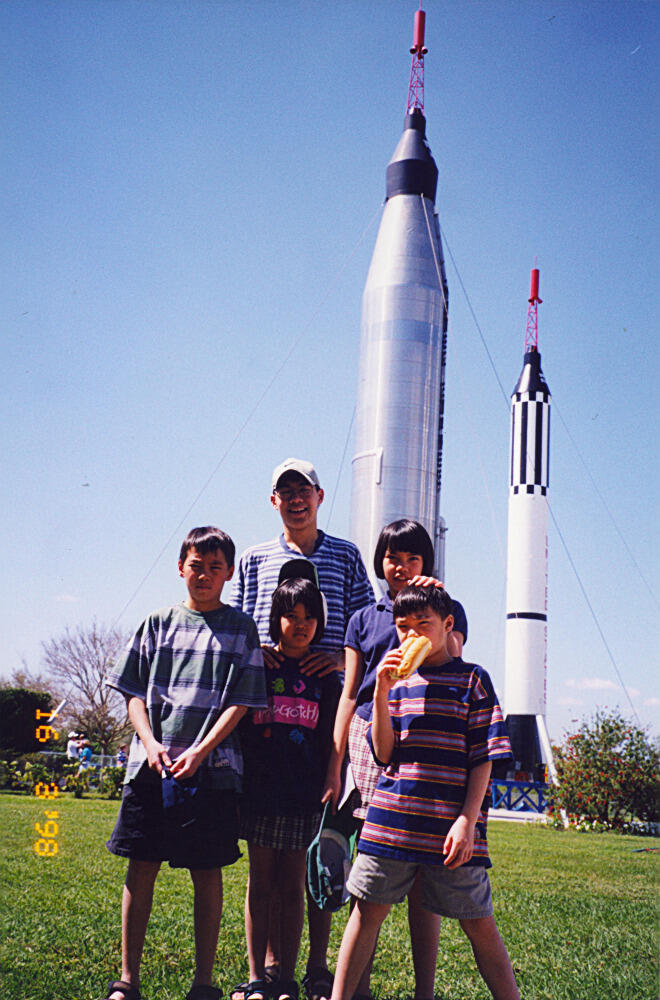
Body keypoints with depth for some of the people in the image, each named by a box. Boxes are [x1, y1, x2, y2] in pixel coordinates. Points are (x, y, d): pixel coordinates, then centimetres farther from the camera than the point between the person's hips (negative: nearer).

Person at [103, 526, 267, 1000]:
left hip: (212, 765, -2)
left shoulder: (241, 627, 5)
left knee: (207, 872, 4)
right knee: (141, 867, 4)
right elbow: (135, 693, 9)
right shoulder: (159, 623, 11)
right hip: (152, 762, 2)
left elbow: (241, 700, -1)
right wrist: (150, 743, -7)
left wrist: (200, 751, -12)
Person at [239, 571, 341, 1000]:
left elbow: (332, 741, 7)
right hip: (260, 792, 0)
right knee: (261, 885, 7)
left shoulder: (324, 677, 7)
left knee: (293, 887, 6)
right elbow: (237, 726, 4)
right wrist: (235, 785, -1)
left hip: (305, 798, 0)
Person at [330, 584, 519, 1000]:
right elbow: (384, 753, 2)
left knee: (479, 923, 5)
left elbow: (483, 759, -2)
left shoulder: (472, 679, 1)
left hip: (451, 825, -3)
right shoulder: (397, 678, 9)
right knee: (367, 910, 8)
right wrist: (382, 692, -9)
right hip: (392, 818, 3)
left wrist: (467, 821, -11)